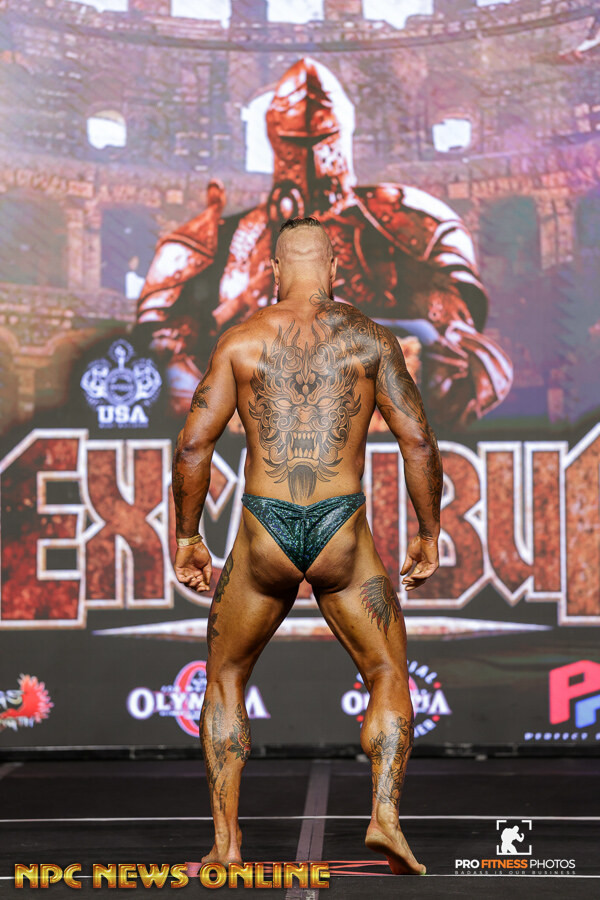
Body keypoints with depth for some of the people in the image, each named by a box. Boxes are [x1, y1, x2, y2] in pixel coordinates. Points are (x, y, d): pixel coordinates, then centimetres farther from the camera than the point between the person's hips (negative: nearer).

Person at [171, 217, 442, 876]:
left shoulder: (240, 340, 7)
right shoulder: (368, 338, 6)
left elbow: (193, 444, 1)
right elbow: (418, 442, 2)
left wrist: (186, 537, 11)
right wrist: (428, 534, 13)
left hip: (264, 534, 1)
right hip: (342, 531, -1)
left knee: (225, 680, 20)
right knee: (389, 679, 16)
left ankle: (226, 842, 12)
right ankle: (385, 813, -6)